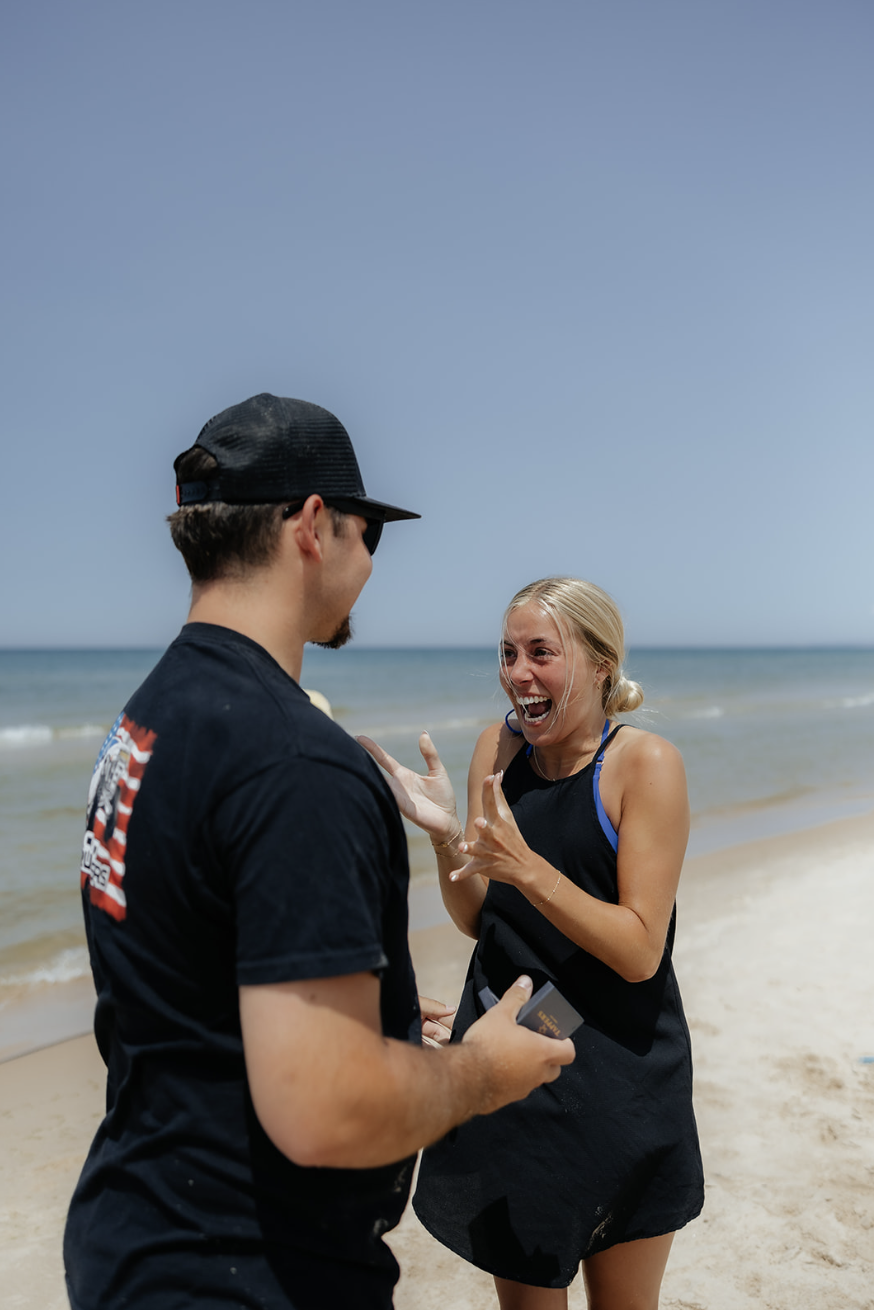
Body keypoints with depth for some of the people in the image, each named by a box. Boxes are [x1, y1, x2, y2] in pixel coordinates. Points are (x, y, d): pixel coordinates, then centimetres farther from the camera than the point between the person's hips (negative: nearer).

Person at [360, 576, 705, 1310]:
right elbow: (476, 920, 2)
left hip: (617, 1080, -3)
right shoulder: (498, 749, -1)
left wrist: (524, 865, -29)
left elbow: (640, 954, -18)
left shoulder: (646, 763, -15)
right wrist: (446, 834, -17)